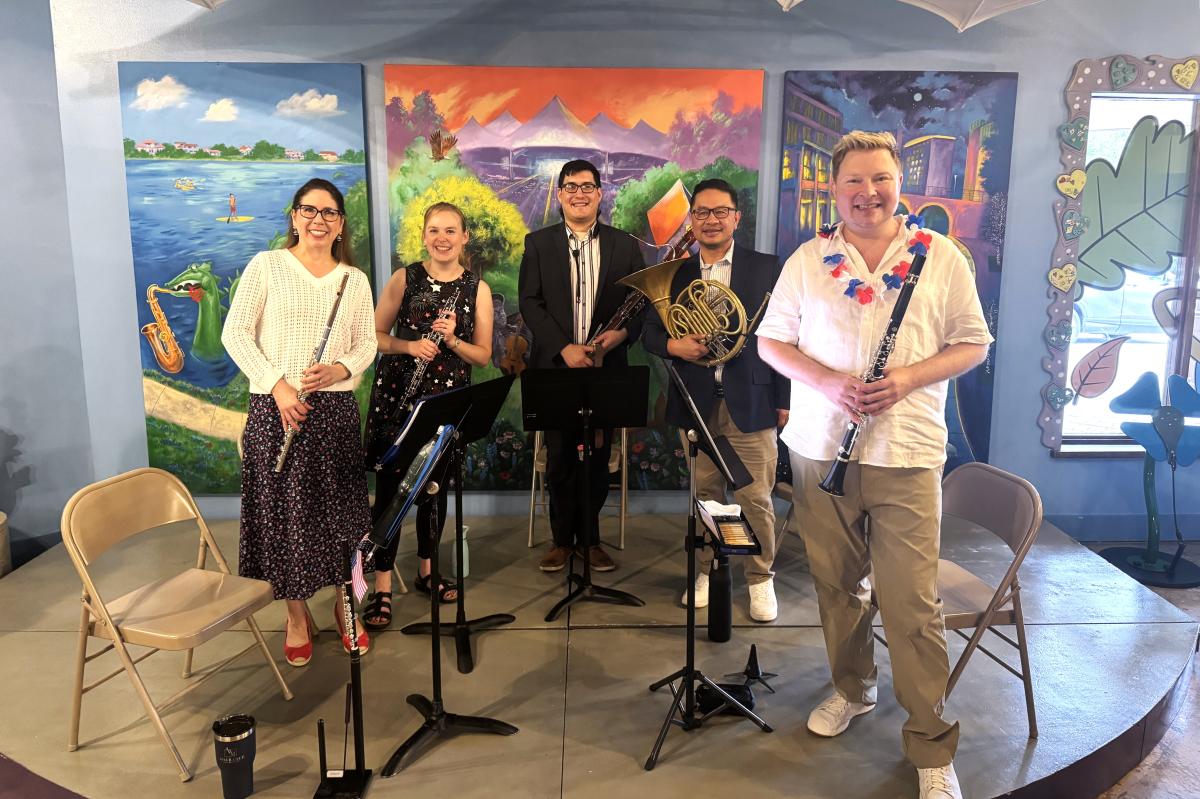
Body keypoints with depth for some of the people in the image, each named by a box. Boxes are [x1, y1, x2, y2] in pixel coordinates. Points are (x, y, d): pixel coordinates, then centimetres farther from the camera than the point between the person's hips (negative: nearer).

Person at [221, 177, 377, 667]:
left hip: (336, 407, 2)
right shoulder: (266, 266, 1)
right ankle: (297, 616, 20)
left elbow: (367, 343, 8)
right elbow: (235, 333, -3)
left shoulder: (355, 279, 9)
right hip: (276, 407, -2)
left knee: (339, 510, 6)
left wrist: (338, 369, -13)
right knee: (284, 511, 4)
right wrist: (277, 384, -13)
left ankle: (345, 605, 25)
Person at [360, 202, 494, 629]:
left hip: (448, 398, 2)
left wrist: (452, 340, -17)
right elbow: (374, 335, 1)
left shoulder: (477, 288, 2)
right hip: (397, 395, -2)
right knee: (390, 486, -3)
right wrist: (409, 346, -16)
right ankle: (382, 587, 5)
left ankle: (426, 570, 31)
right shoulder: (405, 279, 0)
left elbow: (483, 355, 1)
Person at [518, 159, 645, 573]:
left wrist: (622, 332, -14)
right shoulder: (538, 243, 4)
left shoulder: (625, 245, 6)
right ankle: (562, 539, 22)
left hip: (605, 367, 1)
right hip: (555, 366, 0)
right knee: (559, 458, 6)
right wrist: (564, 348, -13)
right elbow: (529, 303, -2)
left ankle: (590, 538, 23)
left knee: (597, 457, 7)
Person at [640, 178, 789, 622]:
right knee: (705, 494, 11)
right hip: (696, 404, 2)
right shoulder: (676, 275, 8)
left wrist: (784, 399, -1)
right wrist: (672, 345, -13)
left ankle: (761, 578, 20)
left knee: (755, 498, 2)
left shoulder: (766, 268, 1)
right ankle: (707, 571, 27)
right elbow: (649, 331, 10)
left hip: (751, 401, -2)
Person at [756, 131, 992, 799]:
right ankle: (853, 689, 37)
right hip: (821, 448, 2)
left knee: (912, 599, -2)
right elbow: (770, 340, 7)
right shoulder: (808, 260, 6)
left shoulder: (942, 257, 3)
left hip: (908, 454, -2)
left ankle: (933, 745, 13)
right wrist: (826, 380, -12)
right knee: (837, 582, 13)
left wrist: (908, 378, -14)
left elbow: (973, 344, 5)